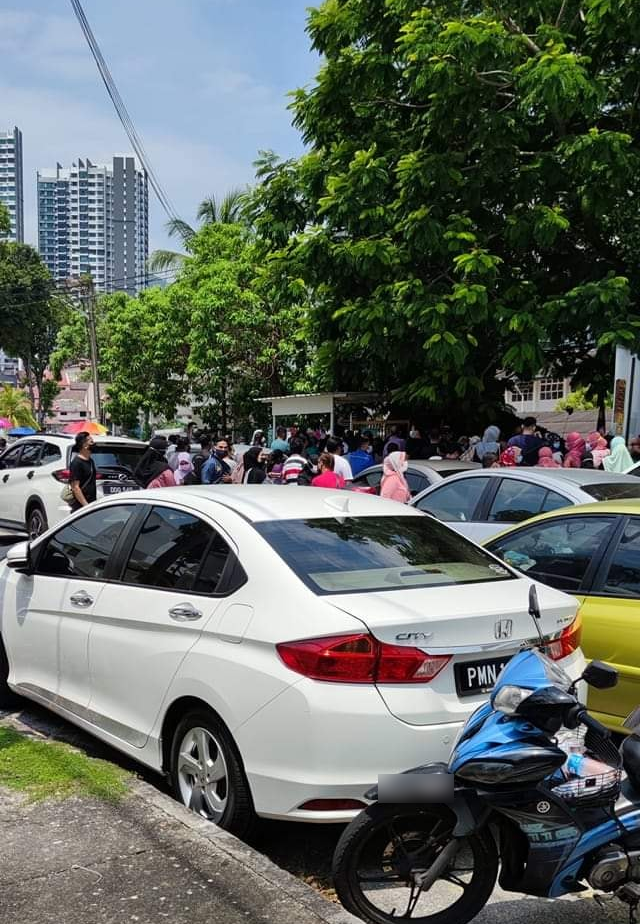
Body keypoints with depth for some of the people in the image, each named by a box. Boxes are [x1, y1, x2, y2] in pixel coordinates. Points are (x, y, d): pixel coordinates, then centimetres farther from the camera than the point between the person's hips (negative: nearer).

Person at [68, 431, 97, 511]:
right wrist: (86, 505, -21)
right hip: (80, 507, -9)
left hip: (91, 505, 9)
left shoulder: (90, 461, 13)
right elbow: (75, 487, -17)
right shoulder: (76, 462, -13)